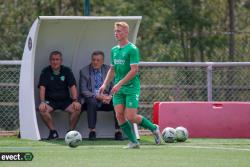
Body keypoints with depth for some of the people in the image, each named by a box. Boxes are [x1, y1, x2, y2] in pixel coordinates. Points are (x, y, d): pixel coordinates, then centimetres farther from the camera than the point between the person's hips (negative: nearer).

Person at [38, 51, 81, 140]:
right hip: (50, 100, -1)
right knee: (42, 109, -33)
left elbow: (72, 86, -1)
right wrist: (42, 102, -22)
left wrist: (75, 101, -17)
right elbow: (42, 87, -6)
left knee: (77, 107, -28)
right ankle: (53, 132, -19)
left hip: (65, 100, 1)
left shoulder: (67, 71, 7)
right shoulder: (45, 72, 4)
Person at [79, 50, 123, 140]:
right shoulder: (84, 71, 2)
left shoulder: (109, 70, 8)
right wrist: (97, 96, -21)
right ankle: (92, 132, -31)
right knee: (92, 102, -36)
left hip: (106, 99, 2)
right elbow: (83, 91, -6)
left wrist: (110, 97, -17)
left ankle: (118, 131, -22)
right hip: (91, 99, -2)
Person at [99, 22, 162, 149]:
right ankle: (133, 142, 5)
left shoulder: (132, 49, -11)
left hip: (131, 87, -7)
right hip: (118, 89, 7)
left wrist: (119, 84, -22)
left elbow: (134, 70, -17)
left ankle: (154, 128, 12)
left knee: (131, 117, -11)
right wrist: (105, 84, 9)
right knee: (119, 115, -5)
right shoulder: (114, 50, 12)